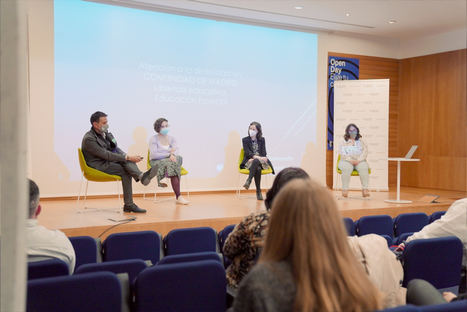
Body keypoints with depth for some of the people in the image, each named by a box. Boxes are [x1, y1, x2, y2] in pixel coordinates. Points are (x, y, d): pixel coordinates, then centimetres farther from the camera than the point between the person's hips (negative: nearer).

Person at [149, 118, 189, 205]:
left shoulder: (171, 138, 14)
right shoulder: (153, 139, 0)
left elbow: (176, 151, -1)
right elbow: (154, 155, -13)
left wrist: (173, 154, -26)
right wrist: (169, 154, -17)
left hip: (170, 160, 4)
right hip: (157, 162, -4)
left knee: (179, 158, -31)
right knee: (173, 167, -35)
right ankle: (178, 197, -41)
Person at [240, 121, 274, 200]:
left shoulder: (262, 140, 14)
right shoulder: (245, 140, 7)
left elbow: (264, 153, 4)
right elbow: (247, 153, -6)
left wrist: (255, 158, -15)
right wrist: (257, 157, -25)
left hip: (261, 161, 1)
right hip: (249, 162, -1)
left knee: (256, 161, -39)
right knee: (258, 169, -37)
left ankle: (248, 181, -44)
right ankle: (258, 191, -36)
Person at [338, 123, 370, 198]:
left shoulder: (361, 141, 19)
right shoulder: (343, 141, 14)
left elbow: (365, 151, 7)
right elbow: (342, 153, 1)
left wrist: (358, 160, -11)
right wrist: (350, 160, -14)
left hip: (360, 161, 1)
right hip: (346, 161, -1)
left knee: (363, 168, -34)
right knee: (347, 168, -37)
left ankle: (365, 189, -40)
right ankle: (345, 189, -41)